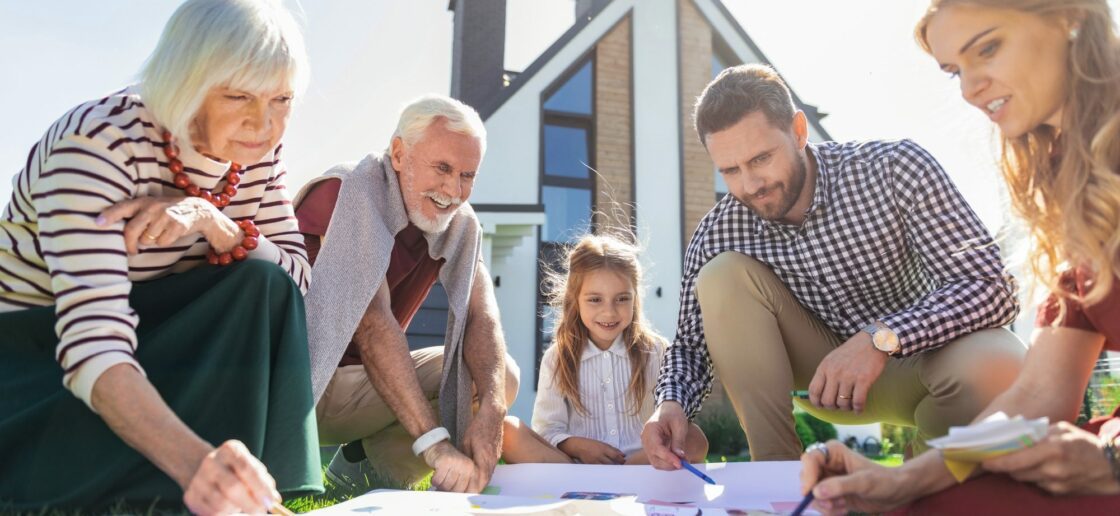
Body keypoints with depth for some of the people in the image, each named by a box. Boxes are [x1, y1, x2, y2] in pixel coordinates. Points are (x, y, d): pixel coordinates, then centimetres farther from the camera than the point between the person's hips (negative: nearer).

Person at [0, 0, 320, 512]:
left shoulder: (254, 150, -10)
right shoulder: (102, 141, -28)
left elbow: (294, 279, -13)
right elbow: (93, 345, -39)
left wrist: (209, 220, -31)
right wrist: (195, 461, -56)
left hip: (147, 337, 5)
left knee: (262, 287, -21)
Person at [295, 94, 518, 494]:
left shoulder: (460, 222, 0)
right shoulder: (346, 194, -21)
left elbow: (481, 315, -12)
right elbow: (373, 323, -31)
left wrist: (491, 408, -32)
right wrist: (436, 445, -37)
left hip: (363, 374, 7)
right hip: (301, 384, -6)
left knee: (501, 376, -8)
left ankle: (366, 464, 5)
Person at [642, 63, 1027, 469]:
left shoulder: (894, 167, -22)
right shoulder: (718, 234, -16)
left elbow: (992, 286, -25)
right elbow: (691, 343, -7)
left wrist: (881, 338, -40)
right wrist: (671, 402, -29)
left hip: (915, 357, -1)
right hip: (826, 373, 2)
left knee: (995, 364, -36)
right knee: (721, 277, -22)